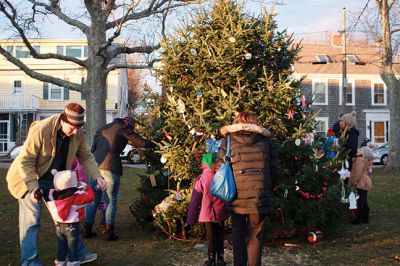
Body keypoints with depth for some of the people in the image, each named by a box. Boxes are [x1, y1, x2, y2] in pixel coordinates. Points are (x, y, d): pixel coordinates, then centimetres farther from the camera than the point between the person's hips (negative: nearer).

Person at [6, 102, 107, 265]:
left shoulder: (78, 133, -13)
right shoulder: (41, 130, -31)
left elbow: (86, 156, -1)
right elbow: (25, 161, -26)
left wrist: (97, 177, -13)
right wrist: (33, 187, -31)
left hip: (55, 180, 6)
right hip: (31, 178, -6)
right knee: (31, 221, -5)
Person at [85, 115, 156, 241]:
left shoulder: (103, 129, 22)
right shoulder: (123, 129, 4)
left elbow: (93, 149, 19)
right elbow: (141, 142, -1)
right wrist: (155, 144, 11)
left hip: (95, 165, 6)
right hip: (110, 167, -6)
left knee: (93, 199, 13)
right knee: (112, 201, 5)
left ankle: (87, 230, 16)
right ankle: (109, 232, 6)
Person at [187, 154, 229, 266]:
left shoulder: (201, 179, -10)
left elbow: (195, 200, -7)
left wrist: (191, 218, -2)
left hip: (207, 214, -2)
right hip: (220, 214, 2)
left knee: (210, 237, 8)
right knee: (220, 236, 13)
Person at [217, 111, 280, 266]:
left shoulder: (228, 139, 7)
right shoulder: (265, 139, 11)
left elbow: (221, 166, 3)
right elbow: (275, 166, 9)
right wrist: (268, 187, 18)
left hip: (236, 193, 0)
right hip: (259, 194, 0)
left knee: (238, 231, 12)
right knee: (255, 233, 7)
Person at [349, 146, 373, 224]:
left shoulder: (360, 160, -15)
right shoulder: (365, 161, 16)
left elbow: (358, 172, -21)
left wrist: (353, 182, -15)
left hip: (362, 184, -10)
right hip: (364, 184, 10)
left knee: (361, 202, -5)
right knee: (364, 202, 14)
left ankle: (359, 219, -1)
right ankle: (365, 218, 20)